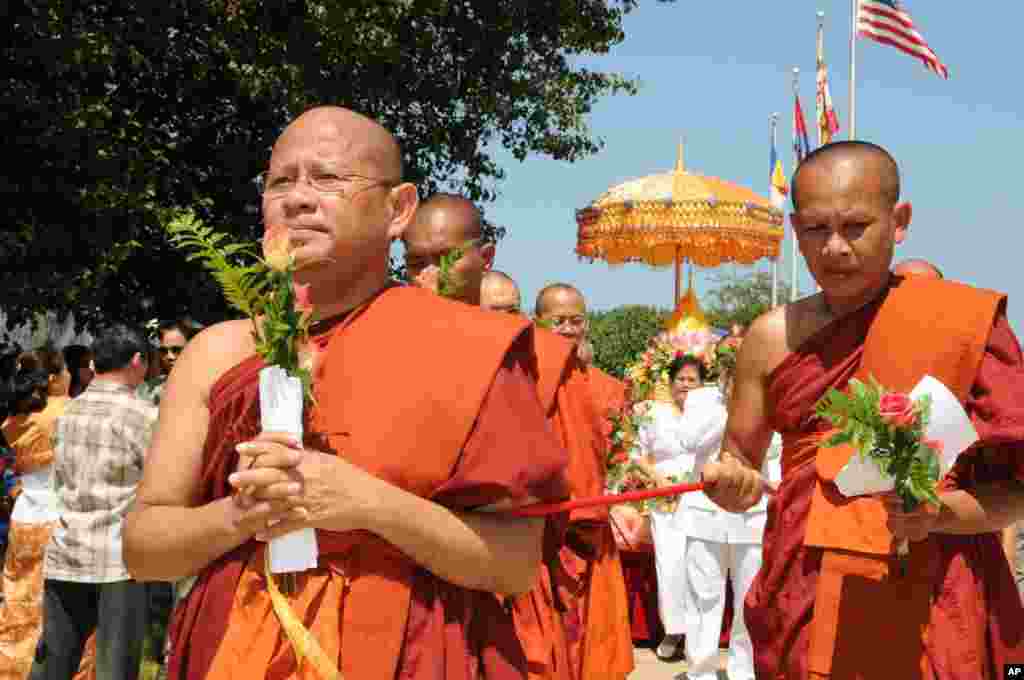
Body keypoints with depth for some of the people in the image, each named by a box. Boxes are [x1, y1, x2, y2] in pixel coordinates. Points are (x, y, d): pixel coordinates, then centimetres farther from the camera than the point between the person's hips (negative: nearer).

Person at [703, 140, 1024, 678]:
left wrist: (938, 514, -20)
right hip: (803, 603, 3)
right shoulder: (772, 339, 1)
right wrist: (731, 487, -10)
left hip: (932, 607, -2)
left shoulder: (962, 321, -7)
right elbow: (739, 468, 12)